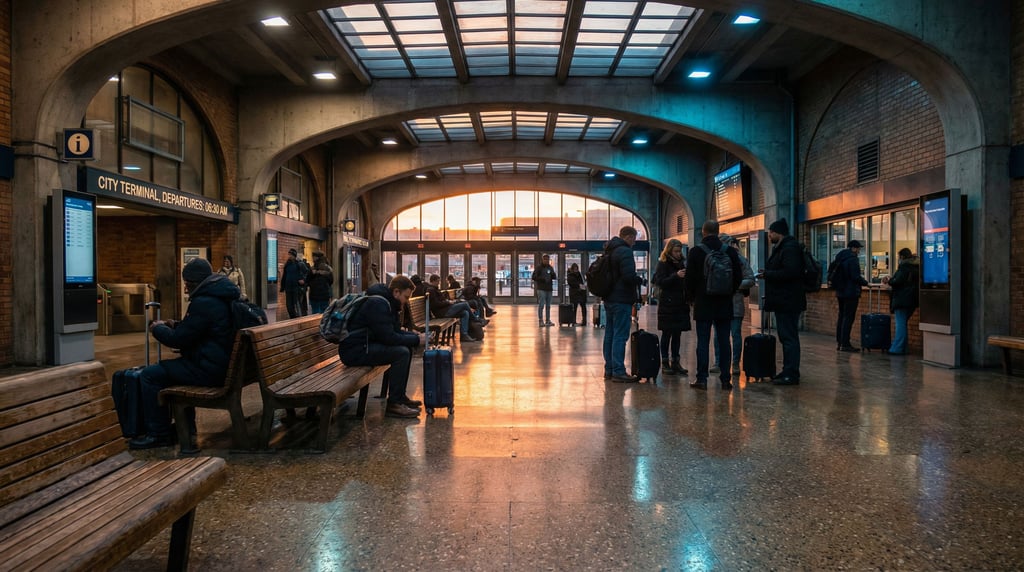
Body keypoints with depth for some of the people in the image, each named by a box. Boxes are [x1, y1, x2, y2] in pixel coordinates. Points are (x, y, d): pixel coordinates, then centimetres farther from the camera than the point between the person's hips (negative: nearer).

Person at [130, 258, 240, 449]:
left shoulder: (203, 303, -20)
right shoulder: (222, 296, 13)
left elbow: (178, 339, -14)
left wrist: (157, 328, 5)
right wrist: (175, 325, 16)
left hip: (210, 370, -11)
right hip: (225, 363, 11)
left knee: (149, 375, -4)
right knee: (174, 367, 30)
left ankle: (158, 434, 5)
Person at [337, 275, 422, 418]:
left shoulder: (387, 302, 13)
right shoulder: (377, 304, -19)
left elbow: (395, 331, 17)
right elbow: (388, 337, -24)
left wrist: (414, 336, 1)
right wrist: (416, 339, -15)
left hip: (366, 345, 11)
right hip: (354, 350, -11)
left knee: (407, 348, 11)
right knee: (401, 353, -23)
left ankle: (400, 396, 17)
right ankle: (393, 404, -16)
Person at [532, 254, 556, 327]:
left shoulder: (550, 268, 13)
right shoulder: (539, 268, -3)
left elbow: (554, 277, 16)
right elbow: (533, 277, -6)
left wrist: (553, 275, -7)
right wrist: (542, 278, -18)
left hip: (549, 289, 6)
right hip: (541, 289, -6)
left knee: (548, 305, 10)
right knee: (541, 305, -8)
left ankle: (548, 320, 16)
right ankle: (541, 321, -5)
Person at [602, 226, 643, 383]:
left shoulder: (609, 251, 15)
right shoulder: (625, 252, -15)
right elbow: (629, 276, -25)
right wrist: (640, 280, -4)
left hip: (609, 299, 10)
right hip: (621, 300, -10)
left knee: (610, 334, 13)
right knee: (620, 336, -7)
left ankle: (609, 370, 19)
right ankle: (618, 372, -5)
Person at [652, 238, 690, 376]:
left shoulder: (681, 263, 13)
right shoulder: (663, 264, -4)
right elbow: (660, 282, -13)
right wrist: (676, 276, -22)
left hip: (681, 304, 6)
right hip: (667, 304, -5)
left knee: (677, 334, 8)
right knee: (667, 334, 0)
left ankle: (675, 361, 14)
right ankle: (665, 362, 5)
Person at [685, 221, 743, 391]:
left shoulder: (696, 252, -6)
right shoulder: (730, 251, 3)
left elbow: (690, 278, -5)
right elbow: (739, 276, 6)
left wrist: (691, 297, 9)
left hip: (703, 303, -3)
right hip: (725, 304, 3)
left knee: (703, 341, 0)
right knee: (724, 341, 7)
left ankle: (702, 378, 1)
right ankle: (726, 379, 9)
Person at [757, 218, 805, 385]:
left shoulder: (790, 248, -15)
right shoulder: (781, 247, 19)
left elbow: (790, 272, -25)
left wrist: (767, 274, -16)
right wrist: (767, 273, 8)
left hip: (788, 302, -11)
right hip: (784, 301, 11)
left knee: (789, 337, -7)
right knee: (787, 337, 15)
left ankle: (791, 374, -3)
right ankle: (788, 372, 23)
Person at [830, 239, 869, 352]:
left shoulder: (839, 258, 11)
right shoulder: (853, 259, -15)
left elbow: (831, 273, 15)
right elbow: (855, 277, -20)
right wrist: (865, 282, -3)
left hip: (840, 292, 9)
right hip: (851, 292, -9)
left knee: (841, 316, 14)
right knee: (848, 317, -6)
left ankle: (839, 342, 17)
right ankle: (845, 344, -6)